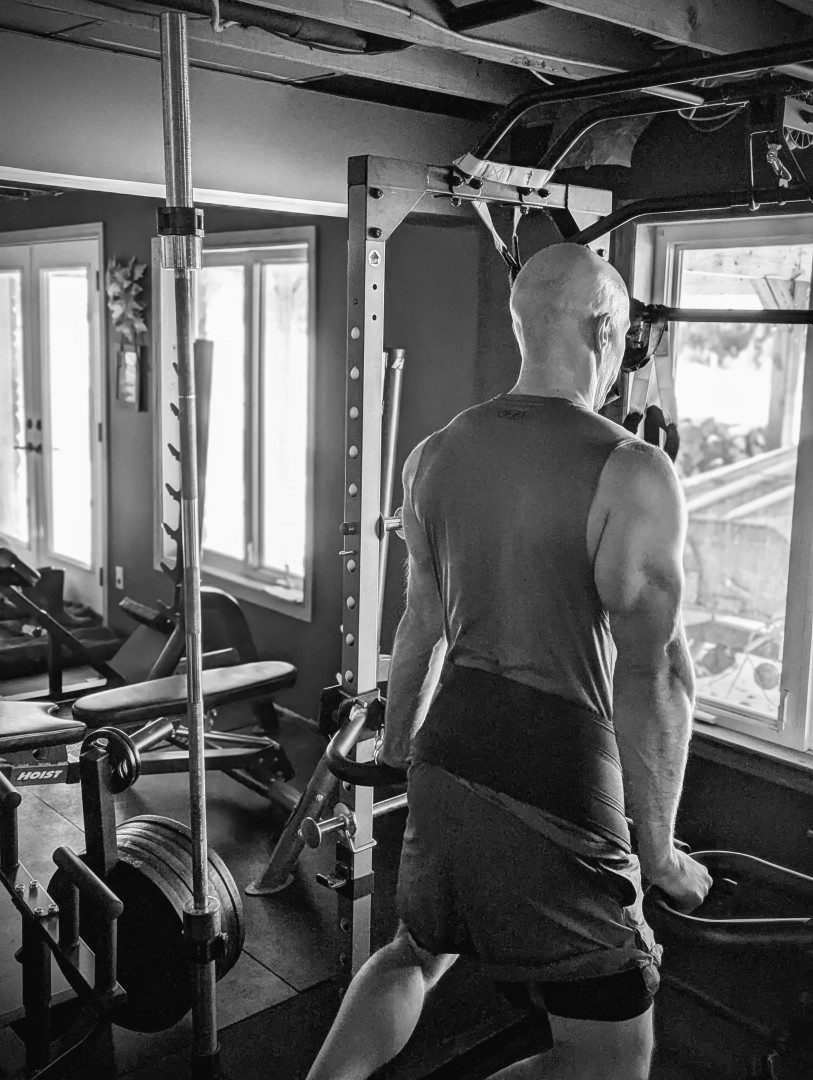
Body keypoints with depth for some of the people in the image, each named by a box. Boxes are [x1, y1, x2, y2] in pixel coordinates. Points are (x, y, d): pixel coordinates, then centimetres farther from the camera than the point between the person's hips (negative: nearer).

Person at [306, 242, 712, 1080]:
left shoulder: (434, 457, 4)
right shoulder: (631, 476, -14)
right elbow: (650, 676, -16)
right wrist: (658, 853, -6)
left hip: (450, 754, 7)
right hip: (555, 785, -6)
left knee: (416, 952, 31)